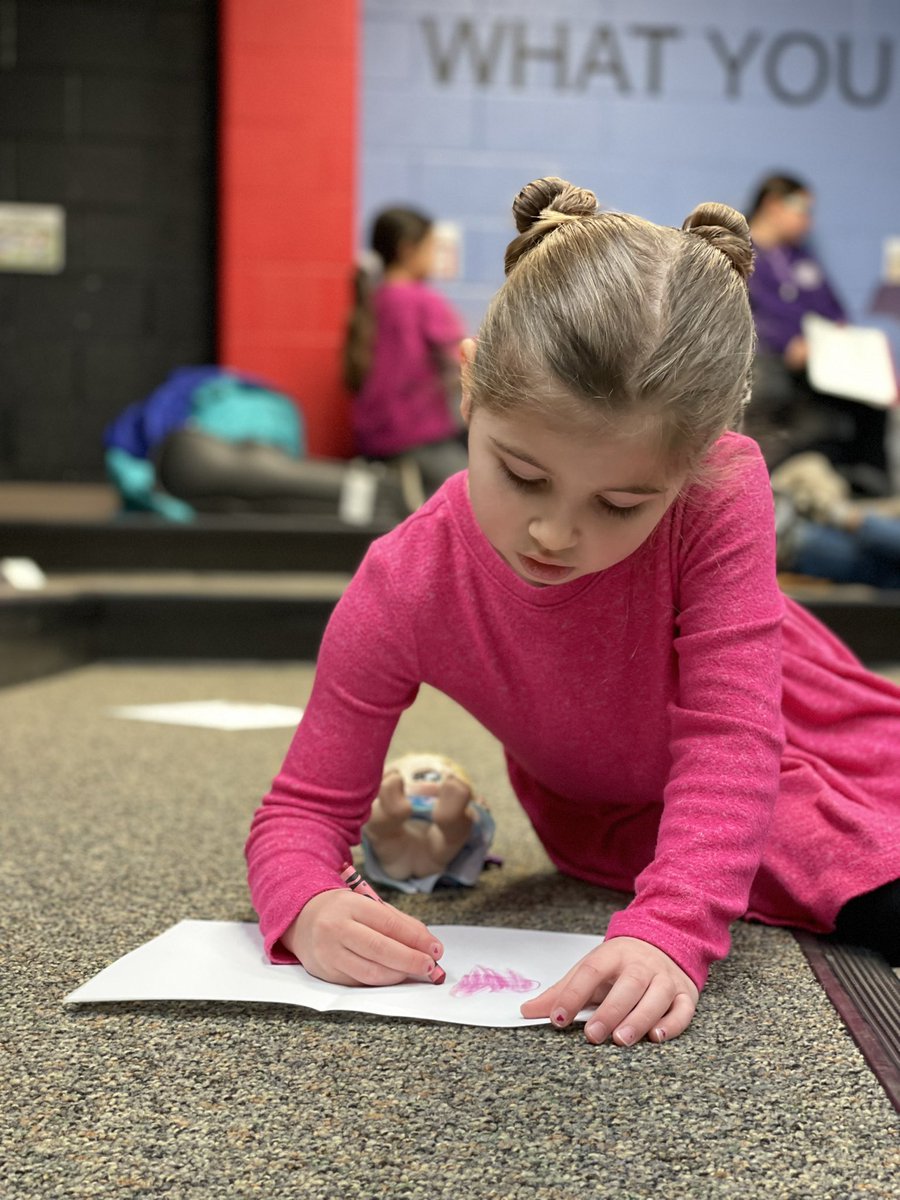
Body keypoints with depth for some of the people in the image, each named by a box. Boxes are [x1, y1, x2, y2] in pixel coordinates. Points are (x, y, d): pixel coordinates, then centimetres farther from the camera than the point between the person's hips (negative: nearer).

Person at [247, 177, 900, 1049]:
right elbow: (306, 806, -23)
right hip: (616, 818, -1)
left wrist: (668, 931, -51)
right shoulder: (404, 591, -31)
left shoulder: (725, 492, -35)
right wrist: (308, 905, -47)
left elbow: (728, 739, -35)